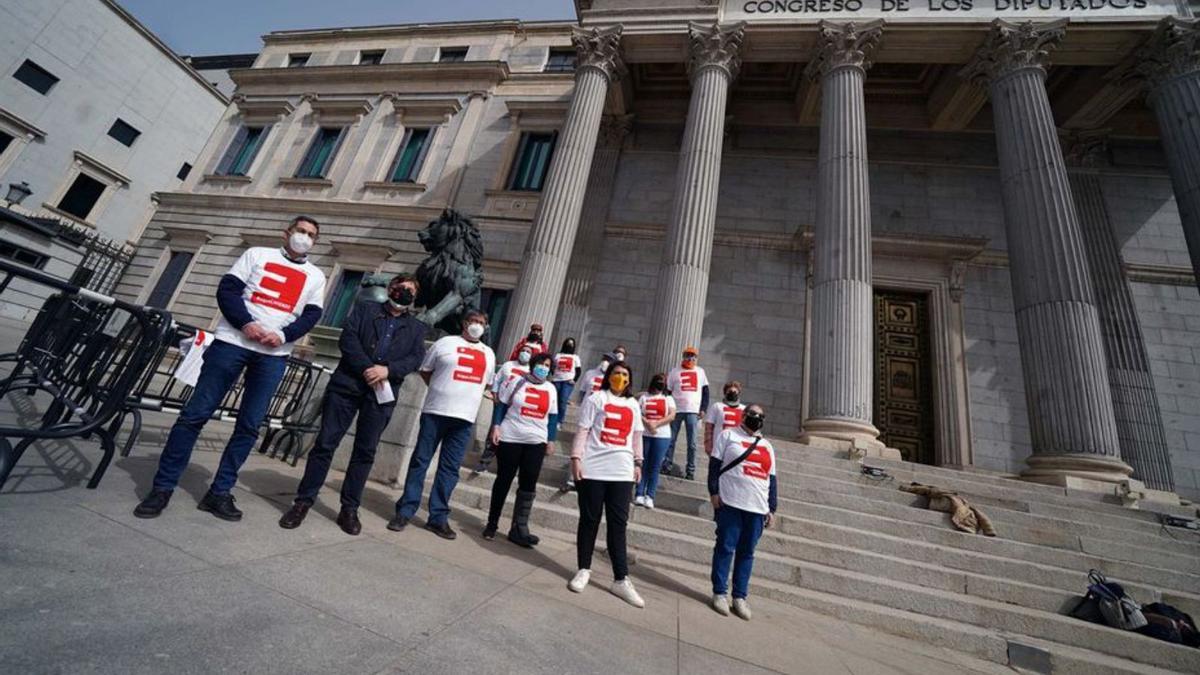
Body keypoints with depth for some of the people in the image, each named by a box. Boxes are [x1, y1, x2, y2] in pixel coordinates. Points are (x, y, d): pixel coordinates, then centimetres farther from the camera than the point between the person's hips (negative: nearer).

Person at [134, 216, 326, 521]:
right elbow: (227, 289, 3)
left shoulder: (315, 276, 14)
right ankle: (163, 487, 13)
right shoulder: (257, 254, 11)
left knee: (249, 426, 2)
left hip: (274, 356, 1)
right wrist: (246, 323, -13)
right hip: (233, 341, -1)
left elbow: (311, 315, 5)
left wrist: (283, 336, -12)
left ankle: (219, 493, 12)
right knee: (196, 414, 0)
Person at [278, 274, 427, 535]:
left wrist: (387, 370, -15)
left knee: (365, 452, 5)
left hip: (381, 392, 1)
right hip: (347, 383, 0)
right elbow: (347, 338, -1)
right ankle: (303, 501, 16)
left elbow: (416, 358, 1)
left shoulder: (417, 328, 15)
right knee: (325, 443, 1)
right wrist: (366, 369, -13)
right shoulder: (365, 309, 13)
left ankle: (349, 509, 15)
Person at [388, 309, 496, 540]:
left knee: (450, 469, 6)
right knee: (420, 461, 4)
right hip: (435, 412, -2)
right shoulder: (445, 343, 4)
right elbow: (425, 370, 10)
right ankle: (405, 511, 15)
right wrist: (441, 391, 3)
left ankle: (438, 517, 15)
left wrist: (467, 393, 11)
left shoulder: (488, 353, 14)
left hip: (464, 418, 3)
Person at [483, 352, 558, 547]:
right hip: (510, 438, -2)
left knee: (529, 484, -2)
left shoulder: (551, 389, 7)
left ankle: (519, 529, 7)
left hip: (536, 442, 2)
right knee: (504, 480, 9)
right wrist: (496, 426, -8)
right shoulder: (517, 382, -2)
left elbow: (552, 417, 10)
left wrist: (551, 440, 7)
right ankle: (492, 523, 27)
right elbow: (501, 405, 0)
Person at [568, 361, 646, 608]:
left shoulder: (633, 404, 15)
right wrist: (576, 458, -9)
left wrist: (637, 463, 15)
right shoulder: (595, 399, 2)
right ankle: (584, 570, 23)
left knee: (618, 524, 5)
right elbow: (583, 431, -3)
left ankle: (621, 580, 11)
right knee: (589, 520, 8)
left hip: (622, 472, 4)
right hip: (593, 469, -3)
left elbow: (636, 436, 19)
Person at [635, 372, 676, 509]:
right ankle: (639, 494, 10)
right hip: (644, 435, 0)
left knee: (655, 467, 2)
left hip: (662, 436, 0)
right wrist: (647, 423, -17)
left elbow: (672, 416, -4)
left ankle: (649, 496, 7)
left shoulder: (668, 398, 9)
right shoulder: (644, 397, 8)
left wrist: (656, 424, -14)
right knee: (643, 465, 4)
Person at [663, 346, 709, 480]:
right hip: (676, 410, 0)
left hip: (693, 411, 1)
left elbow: (705, 391, 13)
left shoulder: (700, 372, 13)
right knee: (671, 440, 3)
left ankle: (691, 471, 5)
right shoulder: (675, 371, 8)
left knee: (692, 443, -1)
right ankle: (667, 466, 12)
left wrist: (703, 409, 5)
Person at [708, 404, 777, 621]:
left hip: (758, 508, 5)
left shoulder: (767, 446, 19)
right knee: (725, 548, 1)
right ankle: (720, 593, 13)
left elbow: (771, 479, 19)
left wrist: (772, 508, 14)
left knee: (747, 552, 7)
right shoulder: (728, 435, 4)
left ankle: (740, 597, 18)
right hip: (731, 504, -4)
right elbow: (715, 464, -1)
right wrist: (714, 492, -8)